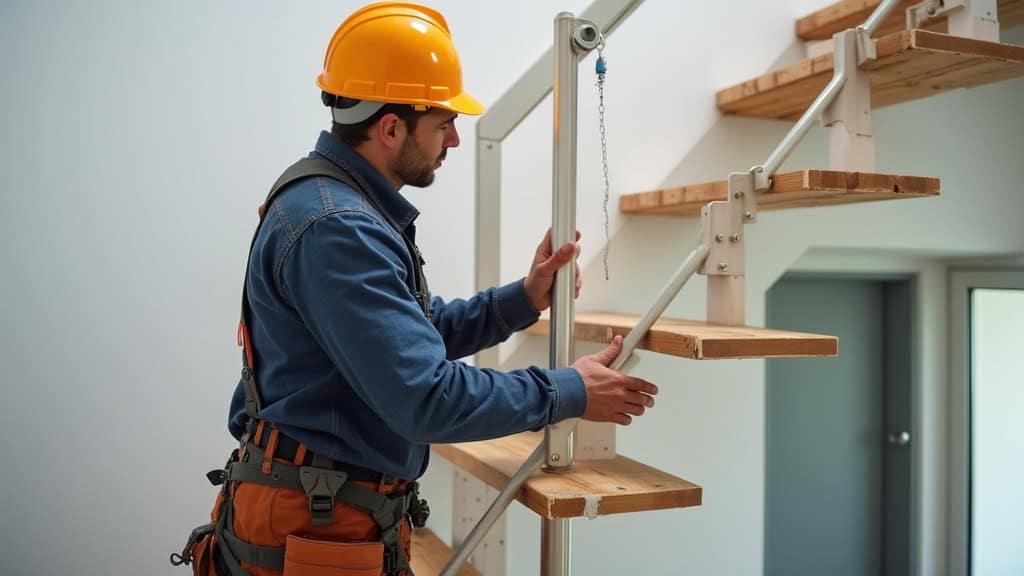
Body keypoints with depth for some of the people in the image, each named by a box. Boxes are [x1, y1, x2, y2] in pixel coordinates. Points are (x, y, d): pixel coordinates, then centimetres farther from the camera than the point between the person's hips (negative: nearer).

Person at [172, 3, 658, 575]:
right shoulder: (334, 229, -26)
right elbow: (427, 398, -29)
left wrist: (521, 300, 0)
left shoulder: (352, 207, 8)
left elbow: (419, 332, 13)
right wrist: (569, 392, -18)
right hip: (315, 529, -10)